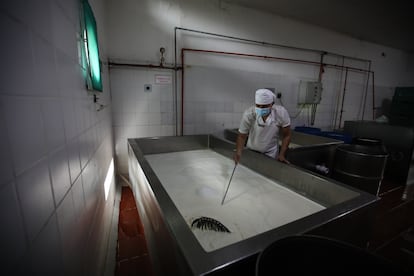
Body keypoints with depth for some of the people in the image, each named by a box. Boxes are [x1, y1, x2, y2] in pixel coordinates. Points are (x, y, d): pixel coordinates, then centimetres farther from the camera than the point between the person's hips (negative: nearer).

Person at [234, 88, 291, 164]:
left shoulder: (281, 113, -25)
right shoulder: (248, 114, -30)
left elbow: (286, 136, -10)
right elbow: (242, 136, -19)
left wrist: (282, 154, -17)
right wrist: (238, 152, -35)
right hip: (252, 150, 0)